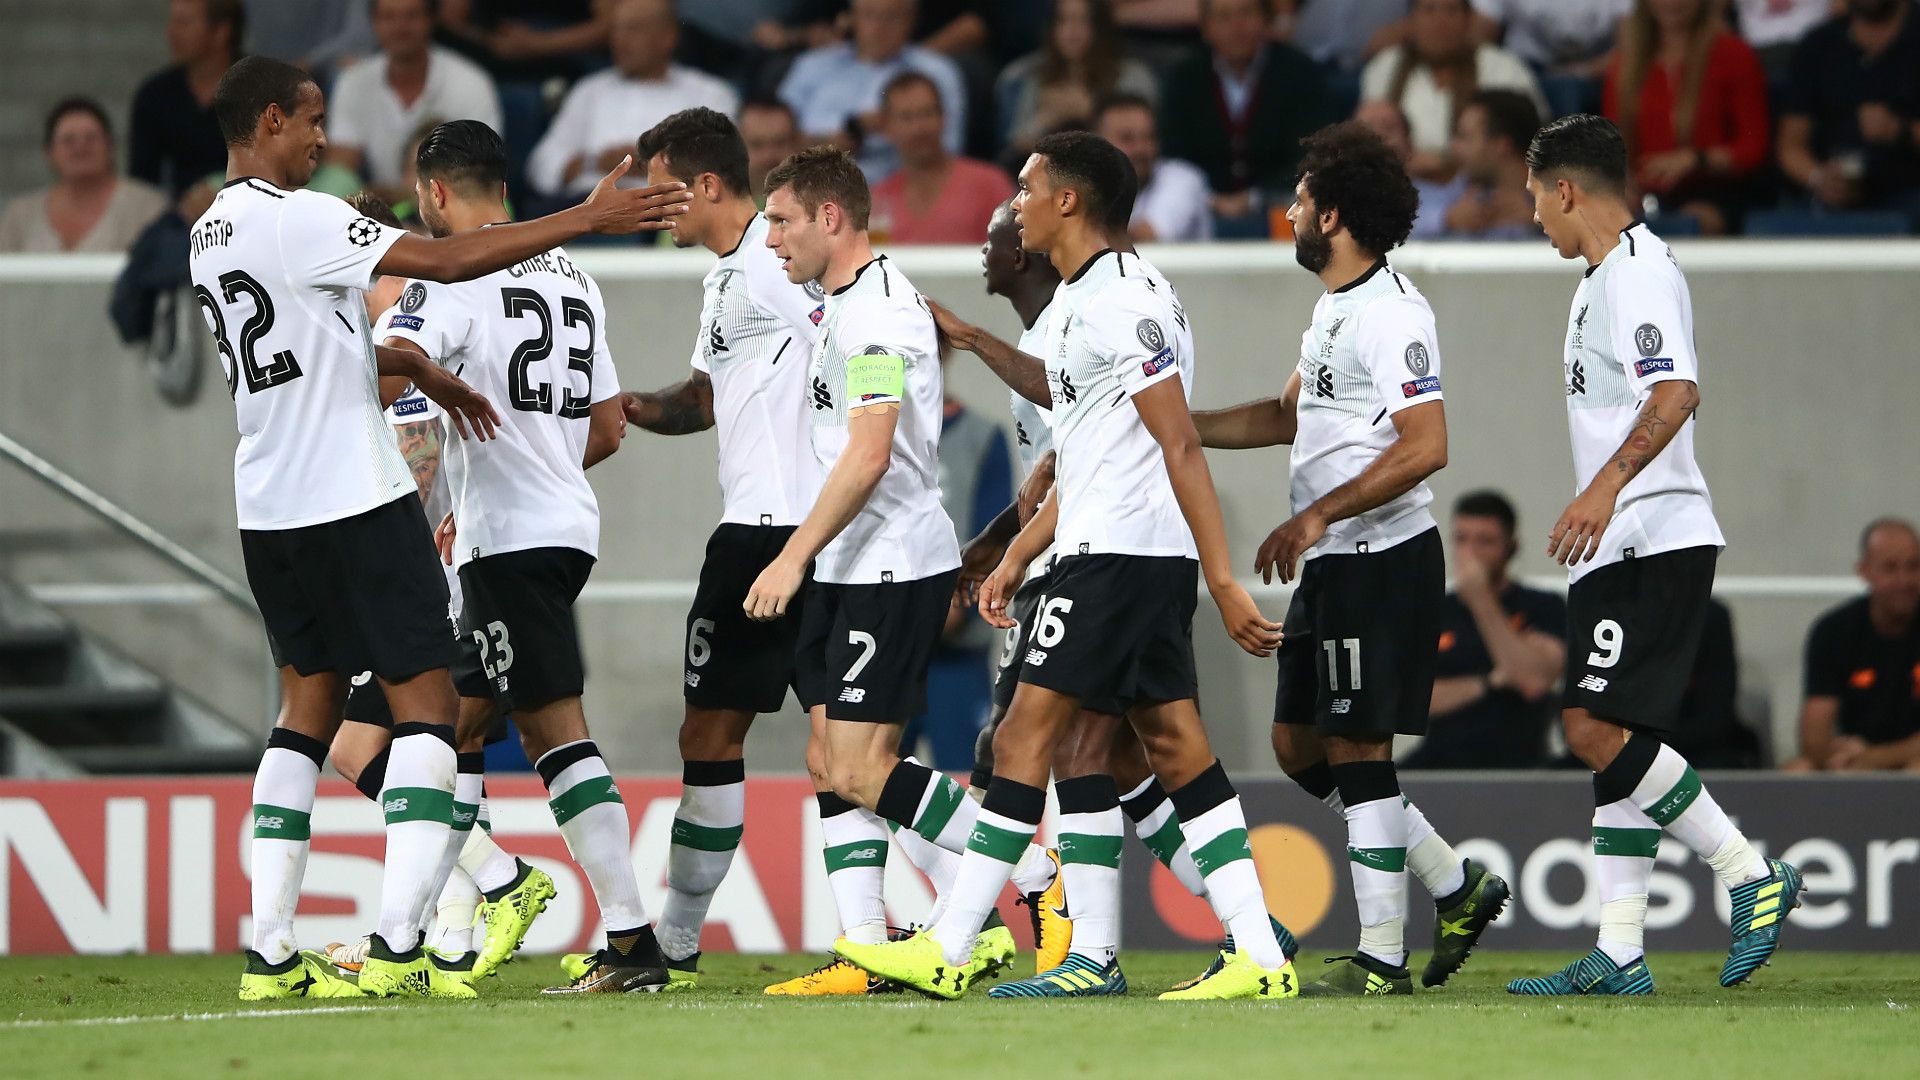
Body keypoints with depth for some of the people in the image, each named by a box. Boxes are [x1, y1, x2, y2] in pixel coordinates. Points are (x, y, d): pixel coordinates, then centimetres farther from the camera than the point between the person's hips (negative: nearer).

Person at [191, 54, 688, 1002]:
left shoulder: (210, 237, 12)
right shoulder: (294, 220, -16)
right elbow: (448, 261, -20)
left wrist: (418, 370, 30)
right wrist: (587, 219, -15)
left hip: (270, 509, 9)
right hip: (353, 498, -9)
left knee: (308, 709, 14)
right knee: (425, 703, -3)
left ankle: (268, 953, 7)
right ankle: (396, 945, -11)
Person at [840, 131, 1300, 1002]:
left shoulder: (1123, 300, -14)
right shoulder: (1078, 301, 18)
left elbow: (1180, 447, -18)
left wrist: (1223, 582, -21)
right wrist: (1017, 558, 24)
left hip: (1121, 553, -10)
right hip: (1104, 547, 10)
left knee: (1026, 739, -7)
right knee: (1177, 750, 6)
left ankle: (947, 953, -4)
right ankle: (1260, 956, 2)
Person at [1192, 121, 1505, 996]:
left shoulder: (1392, 314, -16)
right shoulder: (1335, 307, 16)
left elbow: (1424, 447, -23)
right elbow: (1287, 417, 27)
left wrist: (1315, 517, -22)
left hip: (1384, 561, -10)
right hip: (1332, 564, 10)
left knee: (1357, 751, -7)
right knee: (1298, 744, 12)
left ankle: (1382, 959, -2)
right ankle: (1457, 887, 19)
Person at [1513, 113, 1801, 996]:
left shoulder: (1638, 270, -12)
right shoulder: (1606, 277, 20)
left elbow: (1677, 393, -26)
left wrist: (1605, 488, -35)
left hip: (1654, 541, -10)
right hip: (1619, 549, 10)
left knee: (1596, 730, -16)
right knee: (1607, 740, 7)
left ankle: (1750, 874, -9)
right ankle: (1620, 955, 7)